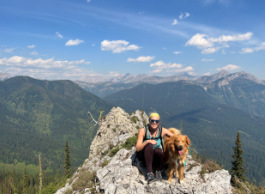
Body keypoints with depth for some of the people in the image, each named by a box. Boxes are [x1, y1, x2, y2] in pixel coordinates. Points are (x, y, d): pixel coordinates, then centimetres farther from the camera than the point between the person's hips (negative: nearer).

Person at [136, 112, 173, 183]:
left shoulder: (162, 130, -13)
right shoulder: (143, 130, -19)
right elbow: (137, 148, -21)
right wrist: (147, 141, -38)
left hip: (155, 156, 2)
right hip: (143, 154, -1)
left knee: (158, 150, -34)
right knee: (149, 145, -34)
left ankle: (158, 171, -8)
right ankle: (149, 173, -31)